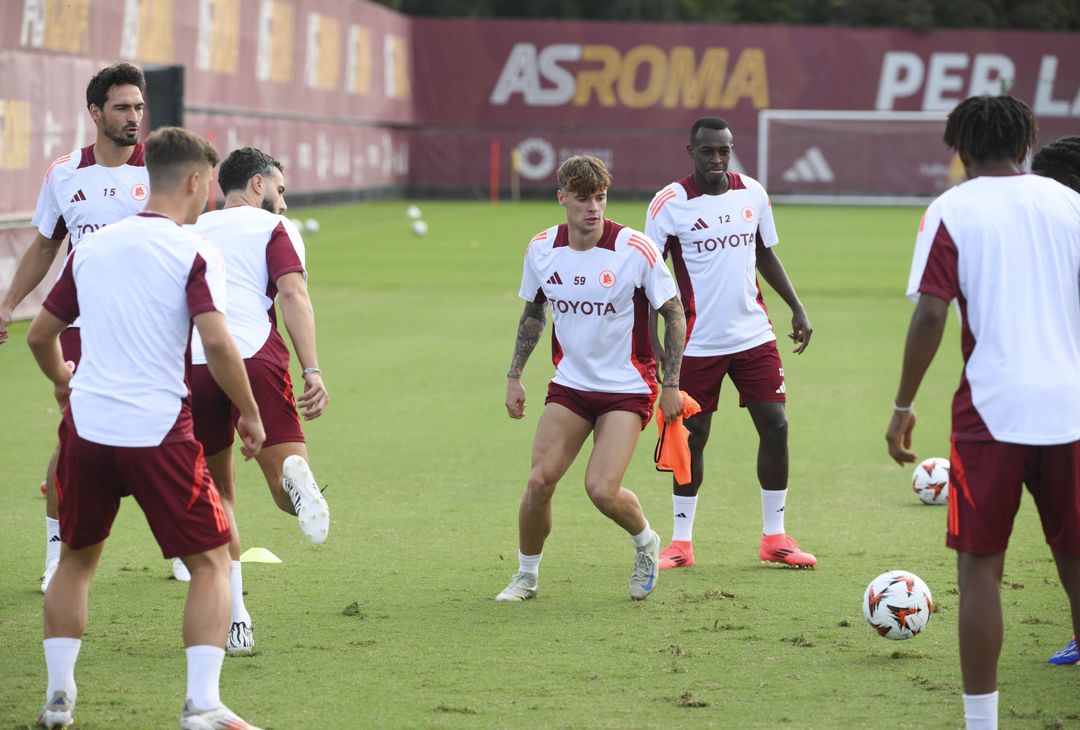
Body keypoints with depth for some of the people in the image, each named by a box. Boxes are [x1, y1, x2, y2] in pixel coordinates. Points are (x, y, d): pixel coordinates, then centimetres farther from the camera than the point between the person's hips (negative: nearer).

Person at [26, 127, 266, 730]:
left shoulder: (92, 246, 12)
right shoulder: (193, 253, -4)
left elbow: (40, 335, 19)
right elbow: (219, 344, -16)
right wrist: (251, 414, -2)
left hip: (87, 426, 5)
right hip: (159, 431, -5)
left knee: (77, 559, 22)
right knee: (212, 562, 6)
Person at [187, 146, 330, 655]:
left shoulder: (190, 233, 28)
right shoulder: (274, 228, 15)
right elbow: (292, 294, -2)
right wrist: (312, 371, -10)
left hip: (191, 366, 3)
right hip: (255, 358, -3)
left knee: (216, 494, 17)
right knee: (286, 490, -4)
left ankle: (235, 620, 7)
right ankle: (295, 478, -42)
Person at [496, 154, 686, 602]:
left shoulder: (635, 250, -15)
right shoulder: (541, 249, -3)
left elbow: (674, 315, -5)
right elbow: (532, 312, 15)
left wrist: (671, 384, -8)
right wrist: (514, 376, 12)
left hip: (627, 388, -4)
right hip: (569, 383, 4)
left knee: (601, 489, -15)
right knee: (540, 480, -8)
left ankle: (645, 542, 18)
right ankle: (526, 575, 13)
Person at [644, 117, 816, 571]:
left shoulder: (752, 193, 4)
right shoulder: (670, 203, -8)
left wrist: (796, 308, 11)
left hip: (754, 335, 4)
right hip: (698, 342, -4)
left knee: (775, 426, -1)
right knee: (693, 435, 2)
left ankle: (774, 538, 10)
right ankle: (681, 541, 14)